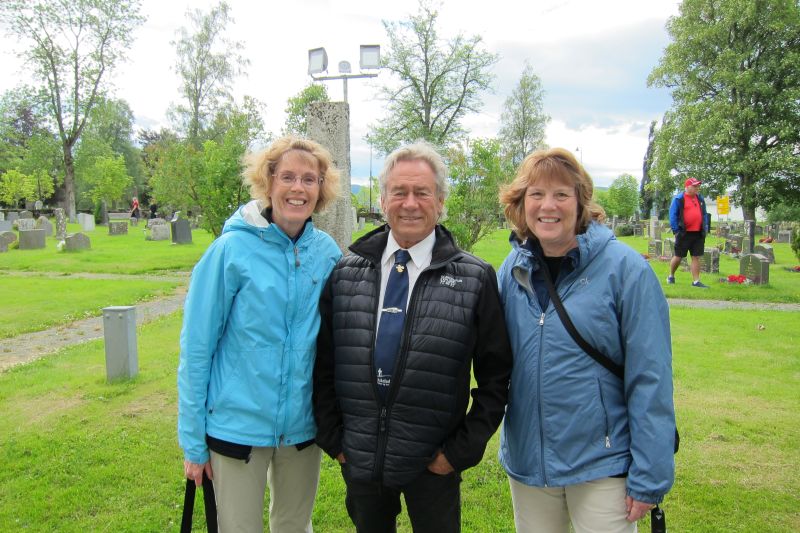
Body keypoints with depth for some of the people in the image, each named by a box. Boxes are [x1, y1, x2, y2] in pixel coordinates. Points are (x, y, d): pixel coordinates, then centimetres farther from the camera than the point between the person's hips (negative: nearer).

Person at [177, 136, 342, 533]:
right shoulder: (232, 250, -13)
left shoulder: (327, 252, -3)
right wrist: (193, 440, -6)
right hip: (238, 426, -3)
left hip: (303, 425, 4)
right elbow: (196, 348, -8)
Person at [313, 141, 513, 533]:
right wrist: (332, 438, 2)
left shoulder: (476, 279, -8)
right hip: (358, 459, 3)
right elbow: (323, 364, 4)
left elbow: (495, 376, -4)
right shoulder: (345, 273, -1)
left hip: (433, 465, -2)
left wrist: (463, 449, -7)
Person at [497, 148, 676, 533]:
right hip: (526, 462, 4)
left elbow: (650, 380, -12)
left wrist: (650, 478, -12)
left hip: (603, 467, -4)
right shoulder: (512, 270, -1)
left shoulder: (625, 268, -13)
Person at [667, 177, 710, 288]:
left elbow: (704, 214, 21)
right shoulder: (678, 199, -5)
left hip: (698, 233, 5)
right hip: (684, 233, -5)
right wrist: (676, 230, -10)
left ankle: (696, 281, 7)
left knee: (696, 257, 4)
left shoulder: (700, 198, 14)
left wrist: (705, 228, 13)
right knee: (678, 257, 3)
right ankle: (671, 276, 24)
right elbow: (672, 215, -6)